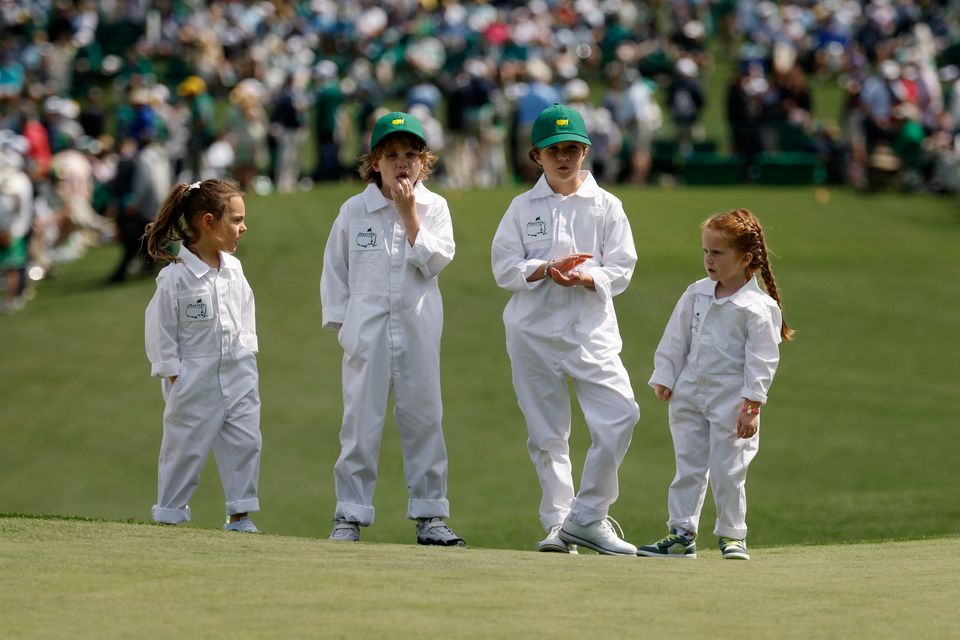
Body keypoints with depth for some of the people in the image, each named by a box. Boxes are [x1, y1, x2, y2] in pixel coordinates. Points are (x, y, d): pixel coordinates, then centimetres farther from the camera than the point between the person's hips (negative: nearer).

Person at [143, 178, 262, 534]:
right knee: (186, 447, 3)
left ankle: (240, 514, 13)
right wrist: (173, 375, -10)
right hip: (195, 380, -5)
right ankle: (169, 515, 15)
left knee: (245, 443, 4)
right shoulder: (175, 276, -15)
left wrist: (246, 355, 12)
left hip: (238, 374, 5)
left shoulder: (233, 269, 4)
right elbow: (160, 329, -10)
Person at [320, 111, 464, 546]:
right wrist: (338, 319, 1)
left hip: (418, 329, 1)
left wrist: (409, 214, -13)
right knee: (361, 421, -1)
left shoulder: (434, 207, 4)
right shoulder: (354, 211, 3)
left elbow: (433, 261, -9)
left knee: (423, 418, 4)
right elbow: (334, 267, 8)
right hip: (367, 328, -1)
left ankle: (428, 515, 10)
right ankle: (350, 515, 3)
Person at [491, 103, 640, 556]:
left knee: (620, 414, -17)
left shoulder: (606, 207, 7)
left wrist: (587, 277, -17)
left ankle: (586, 517, -9)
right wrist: (546, 269, -16)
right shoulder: (523, 208, 7)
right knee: (547, 431, 1)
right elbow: (505, 268, 1)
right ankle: (557, 523, 10)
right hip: (534, 329, 0)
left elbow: (621, 269, 2)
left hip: (591, 329, 0)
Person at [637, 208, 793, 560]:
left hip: (730, 399, -5)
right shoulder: (696, 294, 6)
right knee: (688, 466, 9)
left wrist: (751, 407, -15)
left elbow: (761, 360, -12)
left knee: (727, 471, -1)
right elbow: (675, 339, 12)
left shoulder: (759, 308, -12)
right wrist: (664, 377, 7)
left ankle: (732, 535, 12)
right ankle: (681, 534, 15)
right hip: (689, 395, 5)